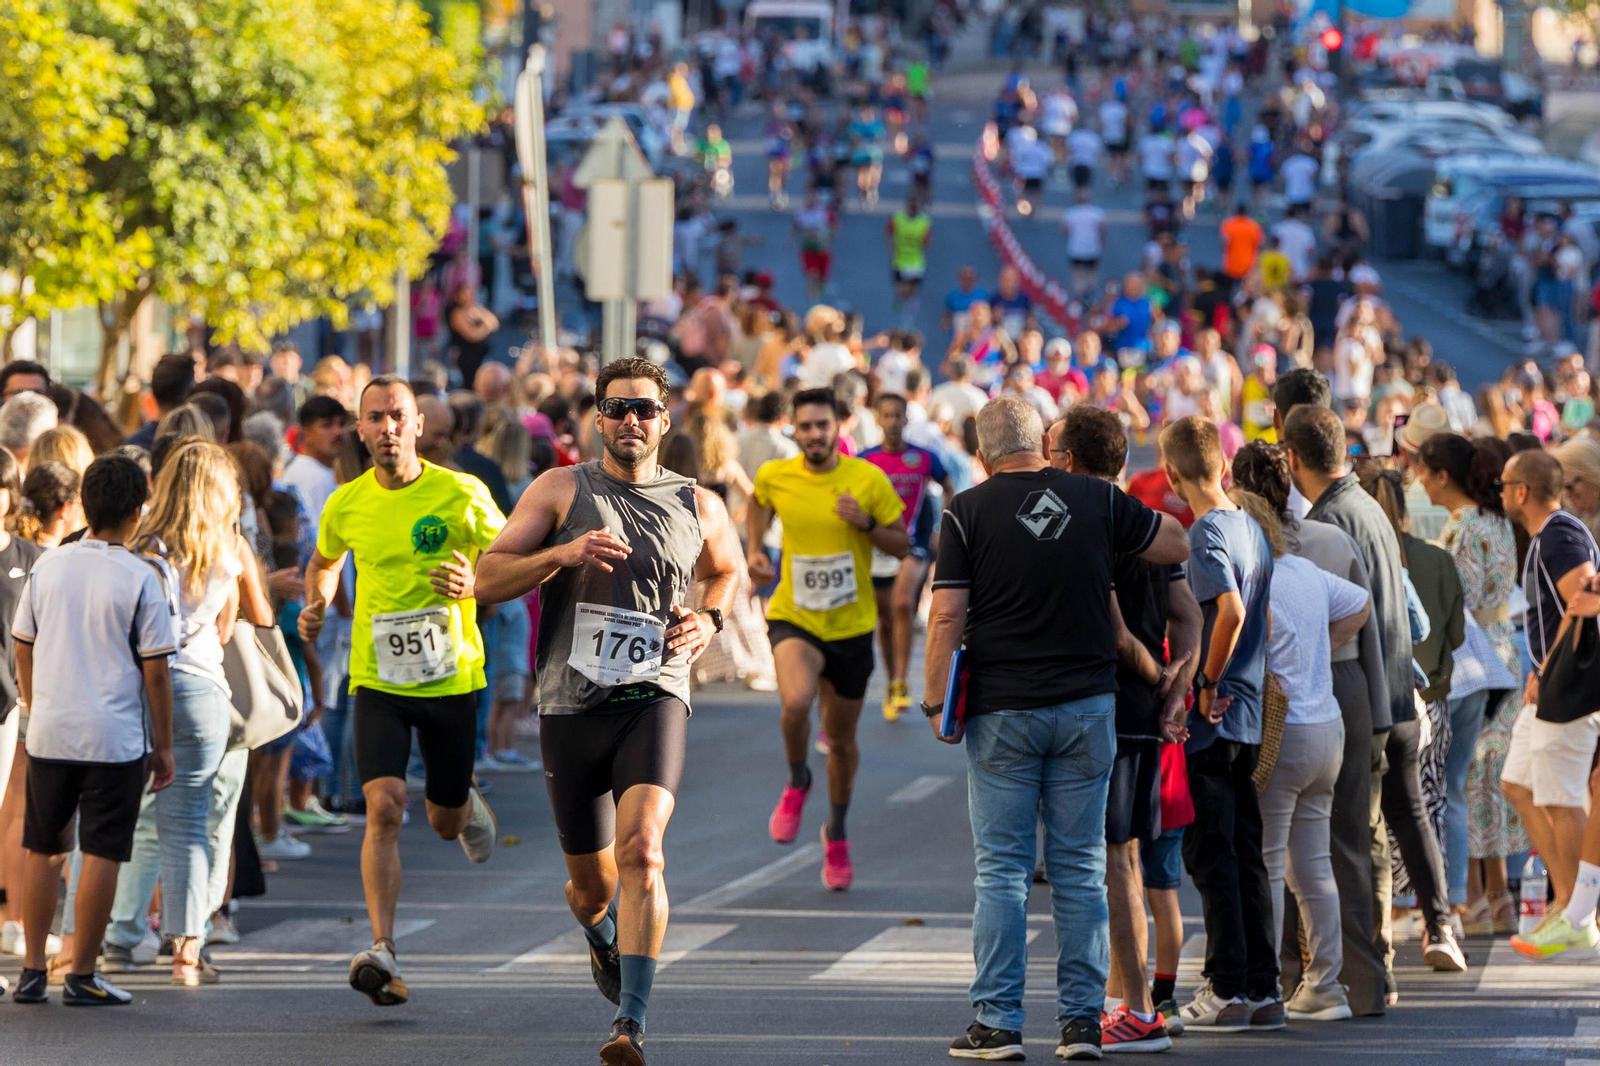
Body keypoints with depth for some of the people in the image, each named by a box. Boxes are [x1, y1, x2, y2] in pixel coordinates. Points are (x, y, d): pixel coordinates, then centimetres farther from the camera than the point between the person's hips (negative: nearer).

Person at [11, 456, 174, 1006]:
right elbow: (155, 671, -7)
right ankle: (81, 976, 2)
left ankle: (32, 972, 16)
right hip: (115, 741, -4)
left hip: (49, 734, 4)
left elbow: (22, 650, 12)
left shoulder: (48, 566, 4)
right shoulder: (142, 579, -8)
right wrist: (163, 747, 1)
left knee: (42, 851, 13)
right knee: (101, 856, 1)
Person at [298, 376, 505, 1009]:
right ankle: (382, 952, -22)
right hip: (378, 680, 1)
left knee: (445, 824, 13)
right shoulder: (346, 505, 0)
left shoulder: (460, 495, -9)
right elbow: (324, 560, 23)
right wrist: (316, 605, 3)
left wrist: (474, 587, -23)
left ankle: (466, 805, 53)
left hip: (450, 678, -1)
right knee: (384, 807, -19)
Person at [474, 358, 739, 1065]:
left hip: (654, 696, -1)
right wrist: (562, 554, -17)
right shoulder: (562, 490, 3)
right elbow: (488, 581, -1)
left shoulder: (697, 506, 8)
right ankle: (601, 933, 50)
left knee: (640, 850, -24)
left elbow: (725, 569, 30)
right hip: (572, 705, 1)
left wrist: (709, 619, 9)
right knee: (592, 883, 11)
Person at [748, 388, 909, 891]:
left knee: (841, 737, 13)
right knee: (796, 701, -31)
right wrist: (754, 549, 4)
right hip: (793, 619, -1)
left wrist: (866, 524, -20)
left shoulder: (868, 480, -10)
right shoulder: (774, 477, -6)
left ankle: (836, 835, 37)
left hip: (851, 625, 1)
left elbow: (902, 546, -2)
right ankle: (797, 783, 1)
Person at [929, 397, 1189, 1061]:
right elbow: (1177, 546, 11)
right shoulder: (1096, 500, 2)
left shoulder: (969, 511, -4)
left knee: (1001, 869, 2)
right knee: (1081, 867, 7)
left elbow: (947, 616, -8)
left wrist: (937, 704, 0)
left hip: (1001, 712, -2)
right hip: (1087, 706, 2)